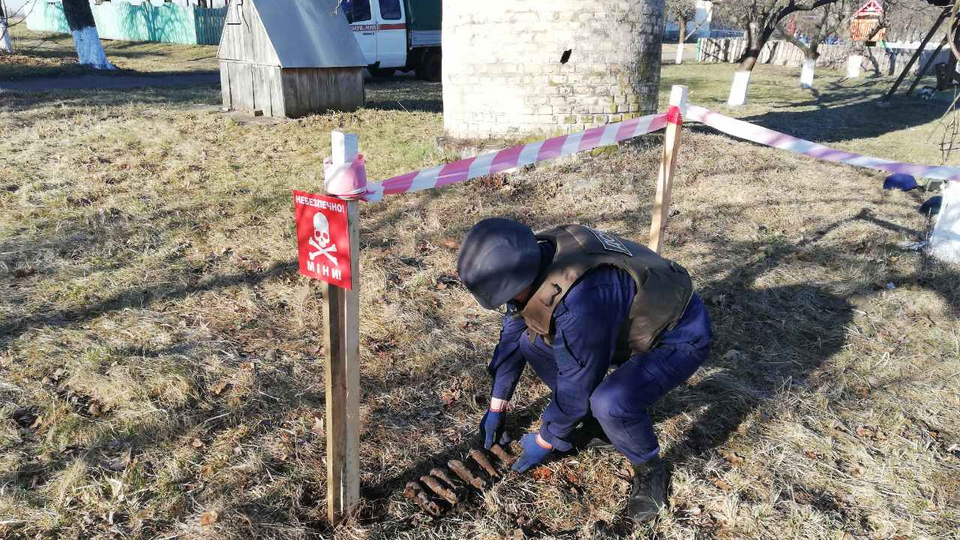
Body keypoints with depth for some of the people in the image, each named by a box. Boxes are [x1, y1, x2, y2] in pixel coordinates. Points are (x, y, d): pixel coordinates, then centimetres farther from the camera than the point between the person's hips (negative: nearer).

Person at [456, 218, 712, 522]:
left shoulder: (582, 298, -40)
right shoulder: (533, 262, -13)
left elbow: (577, 384, -27)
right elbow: (512, 336, 1)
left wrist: (544, 441, -10)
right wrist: (497, 408, 8)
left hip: (678, 337, -8)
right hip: (626, 324, 8)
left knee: (611, 403, -33)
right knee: (531, 341, -2)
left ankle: (651, 470, -1)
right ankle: (597, 425, 14)